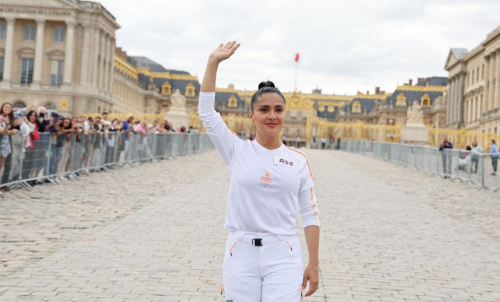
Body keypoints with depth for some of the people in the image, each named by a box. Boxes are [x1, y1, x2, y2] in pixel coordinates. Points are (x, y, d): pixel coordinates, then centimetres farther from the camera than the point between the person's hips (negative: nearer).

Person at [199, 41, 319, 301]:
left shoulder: (299, 160, 4)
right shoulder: (237, 151, 2)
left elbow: (310, 214, 6)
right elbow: (206, 111, -6)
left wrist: (313, 265, 3)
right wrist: (213, 63, -9)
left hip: (283, 257, 0)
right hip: (241, 254, 0)